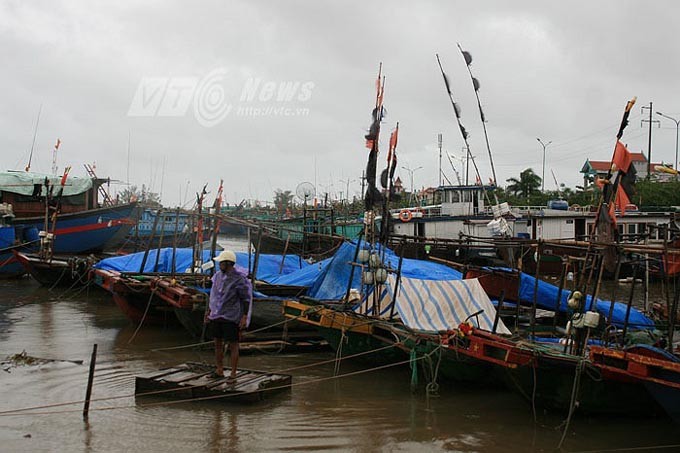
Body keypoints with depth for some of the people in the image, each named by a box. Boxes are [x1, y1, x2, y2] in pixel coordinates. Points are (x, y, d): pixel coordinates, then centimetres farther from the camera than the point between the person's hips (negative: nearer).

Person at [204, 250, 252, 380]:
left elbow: (246, 299, -10)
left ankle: (233, 374, 9)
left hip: (232, 317, -6)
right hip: (216, 316, 6)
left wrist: (245, 317, -15)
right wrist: (208, 311, 18)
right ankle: (219, 371, 25)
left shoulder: (240, 279, -12)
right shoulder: (218, 276, 7)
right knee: (217, 343, 12)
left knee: (233, 345, 1)